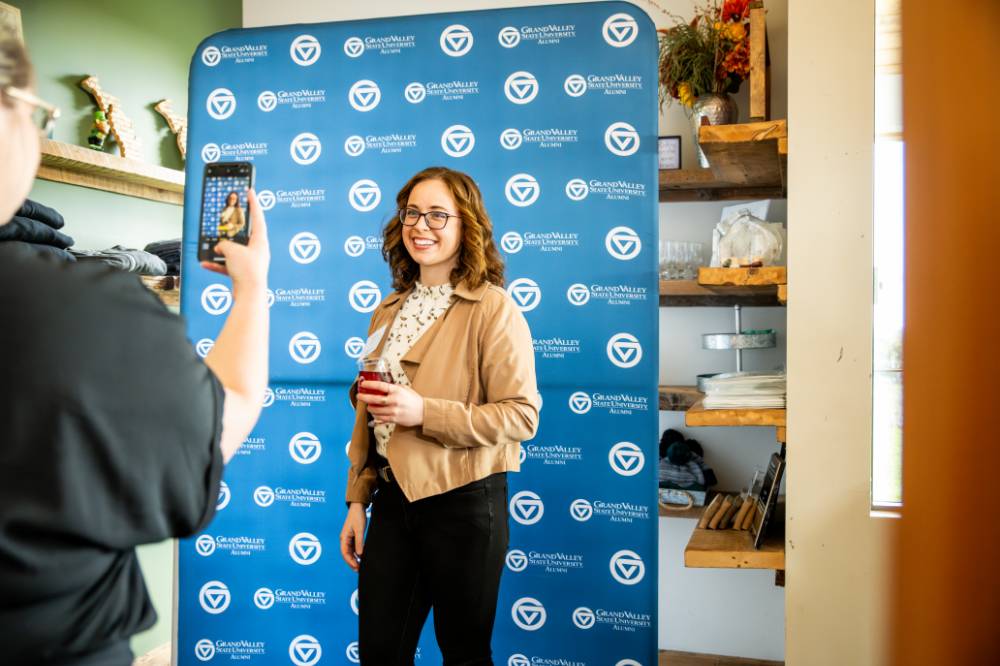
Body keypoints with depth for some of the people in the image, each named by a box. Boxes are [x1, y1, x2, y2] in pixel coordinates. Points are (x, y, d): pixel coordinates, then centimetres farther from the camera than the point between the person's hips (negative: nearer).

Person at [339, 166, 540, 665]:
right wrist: (357, 500, 11)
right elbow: (368, 414, 15)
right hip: (393, 498, 6)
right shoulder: (389, 311, 10)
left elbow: (521, 415, -16)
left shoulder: (493, 308, -10)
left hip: (464, 500, -5)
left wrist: (423, 412, -23)